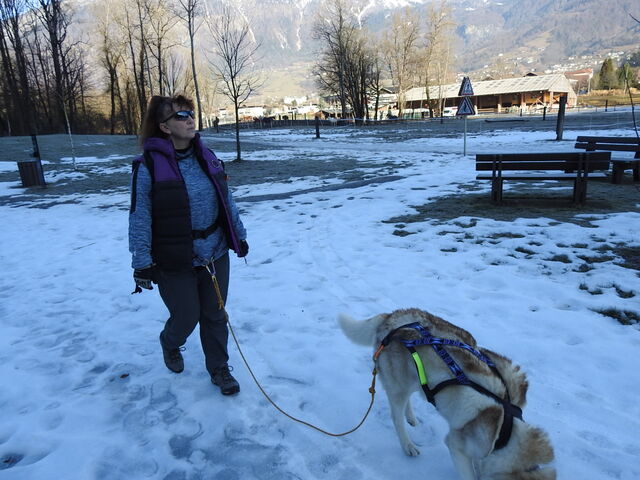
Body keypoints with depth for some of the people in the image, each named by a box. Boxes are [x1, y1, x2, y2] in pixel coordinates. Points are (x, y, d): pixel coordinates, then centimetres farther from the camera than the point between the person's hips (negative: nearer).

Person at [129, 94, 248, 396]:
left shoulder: (206, 157, 3)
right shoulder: (149, 165, -13)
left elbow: (226, 200, 11)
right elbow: (140, 218, -12)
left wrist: (239, 235, 14)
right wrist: (142, 264, -12)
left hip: (216, 255, 4)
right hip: (175, 262, -4)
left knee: (215, 315, 12)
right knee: (186, 318, 8)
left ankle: (219, 369, 32)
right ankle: (170, 344, 44)